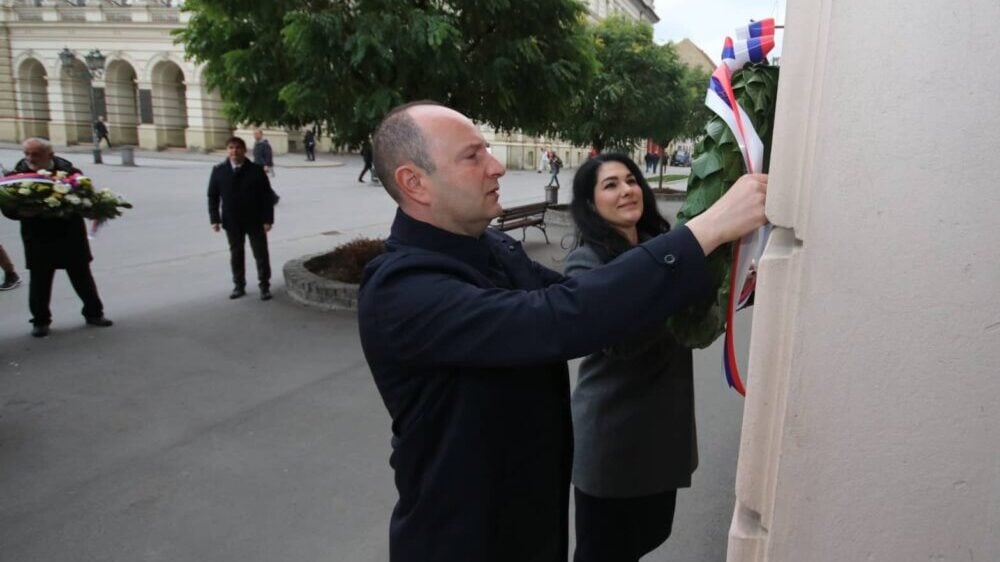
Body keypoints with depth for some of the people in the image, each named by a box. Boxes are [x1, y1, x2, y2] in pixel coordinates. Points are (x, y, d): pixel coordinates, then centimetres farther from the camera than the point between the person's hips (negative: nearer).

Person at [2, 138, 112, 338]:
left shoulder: (69, 171, -6)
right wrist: (25, 211, -25)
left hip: (71, 234, 0)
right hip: (38, 237, 0)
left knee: (82, 276, 11)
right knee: (39, 280, 8)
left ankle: (93, 313, 25)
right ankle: (40, 321, 22)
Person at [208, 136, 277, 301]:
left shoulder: (256, 170, -7)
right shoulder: (219, 170, -1)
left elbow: (267, 196, -6)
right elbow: (212, 196, 4)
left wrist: (267, 219, -11)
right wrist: (215, 219, -3)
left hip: (255, 221, -2)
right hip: (232, 222, 2)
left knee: (261, 254, 4)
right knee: (236, 255, 12)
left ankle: (265, 286, 16)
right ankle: (239, 286, 24)